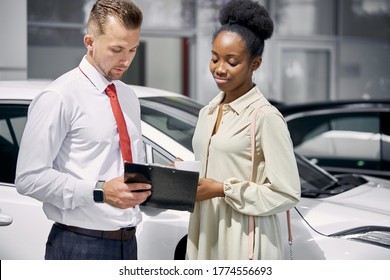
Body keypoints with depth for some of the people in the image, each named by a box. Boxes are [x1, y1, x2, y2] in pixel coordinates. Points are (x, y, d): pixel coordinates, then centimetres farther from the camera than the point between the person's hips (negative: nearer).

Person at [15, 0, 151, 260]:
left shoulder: (129, 97, 12)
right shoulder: (59, 97, -11)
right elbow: (30, 177, -16)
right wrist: (100, 192, -22)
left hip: (127, 243, 7)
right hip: (80, 246, -7)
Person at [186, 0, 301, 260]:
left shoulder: (265, 116, -12)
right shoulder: (208, 113, 11)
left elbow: (287, 193, -15)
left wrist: (222, 189, -17)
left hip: (244, 242, -7)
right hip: (204, 236, 7)